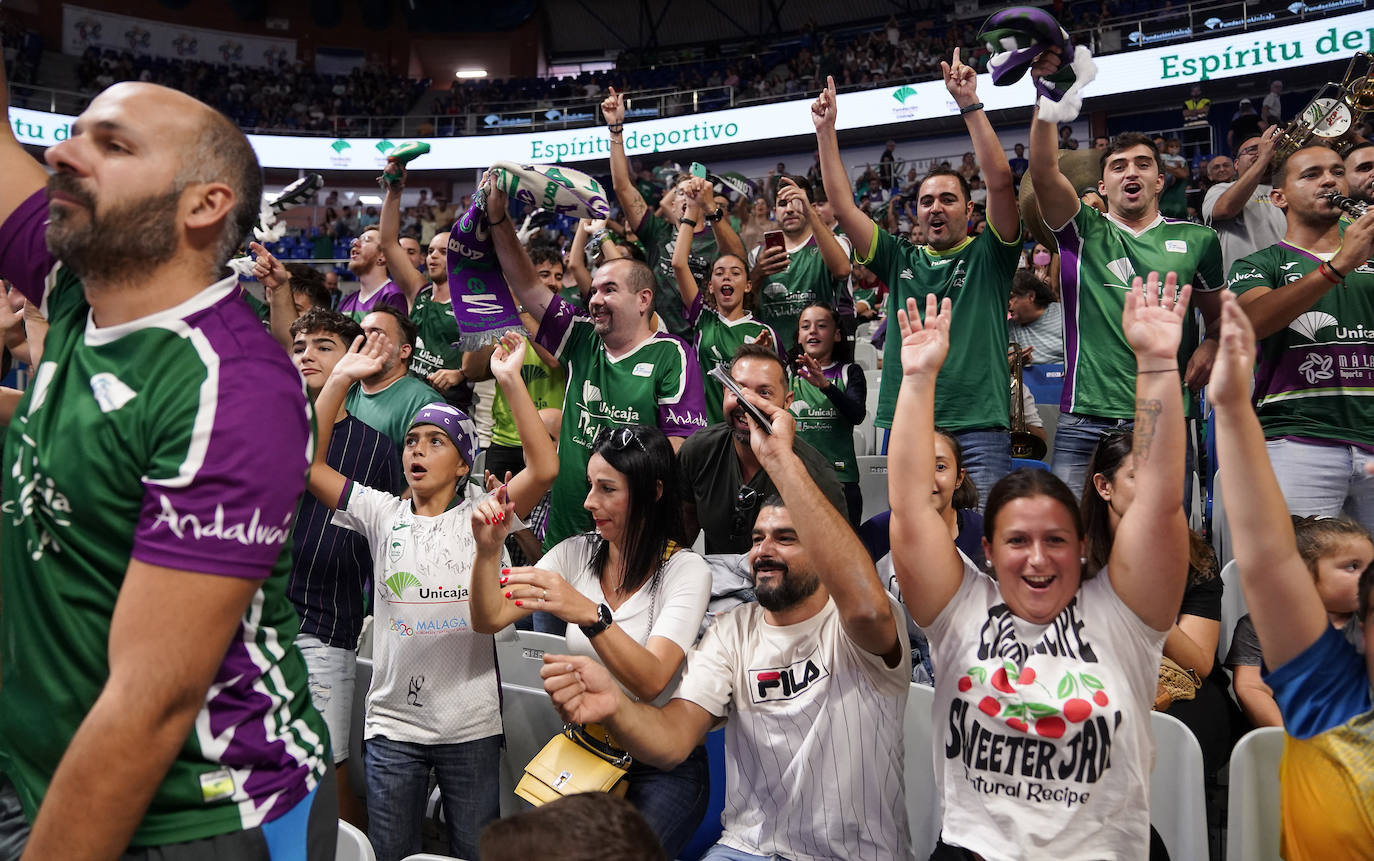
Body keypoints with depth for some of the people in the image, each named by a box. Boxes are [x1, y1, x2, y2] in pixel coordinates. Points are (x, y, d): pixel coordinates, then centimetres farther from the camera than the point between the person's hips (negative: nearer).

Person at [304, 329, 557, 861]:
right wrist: (341, 379, -11)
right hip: (392, 723, 2)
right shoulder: (383, 514, 2)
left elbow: (545, 468, -19)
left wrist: (511, 380, -22)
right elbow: (308, 463, -6)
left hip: (472, 726, -2)